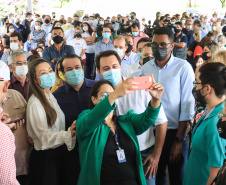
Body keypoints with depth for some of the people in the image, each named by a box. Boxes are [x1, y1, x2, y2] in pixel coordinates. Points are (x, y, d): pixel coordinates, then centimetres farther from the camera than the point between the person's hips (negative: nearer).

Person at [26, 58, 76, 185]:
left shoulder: (51, 96, 9)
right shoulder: (35, 103, -18)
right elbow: (44, 136, -23)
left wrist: (71, 130, 0)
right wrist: (69, 134, -36)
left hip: (59, 153, 8)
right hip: (44, 157, -8)